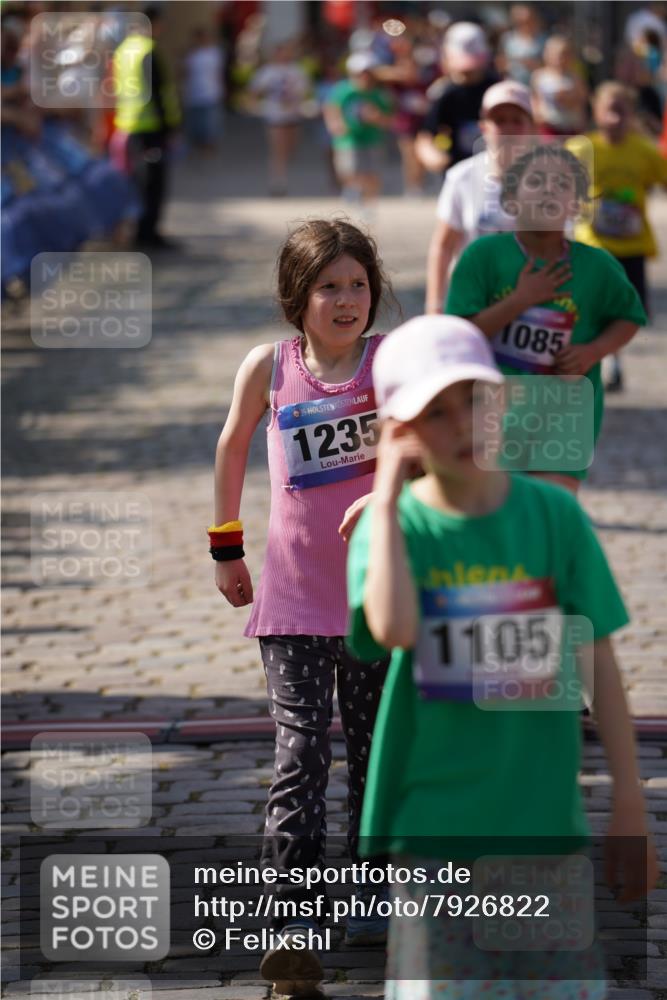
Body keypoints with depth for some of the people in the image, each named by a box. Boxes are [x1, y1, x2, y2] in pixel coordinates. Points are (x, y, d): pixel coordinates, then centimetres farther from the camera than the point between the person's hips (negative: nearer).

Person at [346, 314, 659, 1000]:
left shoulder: (553, 514, -3)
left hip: (545, 821, 1)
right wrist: (386, 498, -21)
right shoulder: (393, 526, -7)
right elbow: (394, 628, -29)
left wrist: (630, 808, 1)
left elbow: (598, 666, 1)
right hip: (435, 831, -1)